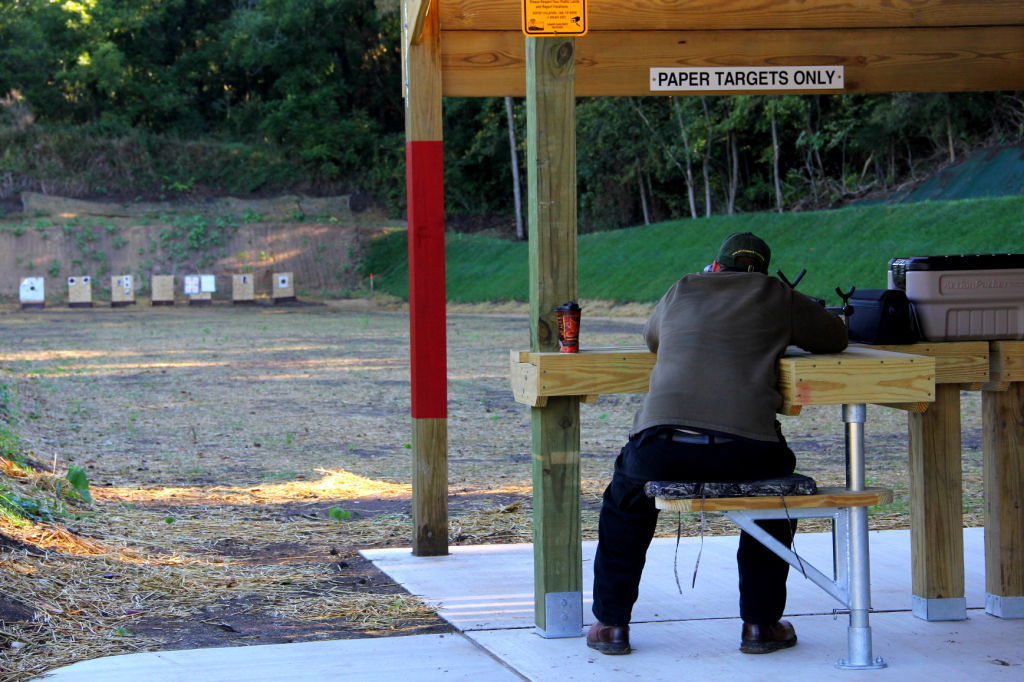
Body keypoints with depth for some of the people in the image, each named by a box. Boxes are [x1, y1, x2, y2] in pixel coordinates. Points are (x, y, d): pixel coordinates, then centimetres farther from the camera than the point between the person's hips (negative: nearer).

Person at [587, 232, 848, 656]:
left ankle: (611, 625, 30)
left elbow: (651, 338, 42)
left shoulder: (681, 292, 22)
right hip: (746, 452, -1)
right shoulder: (778, 298, 15)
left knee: (625, 502, 33)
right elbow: (835, 338, 27)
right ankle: (760, 624, 29)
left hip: (663, 444, 1)